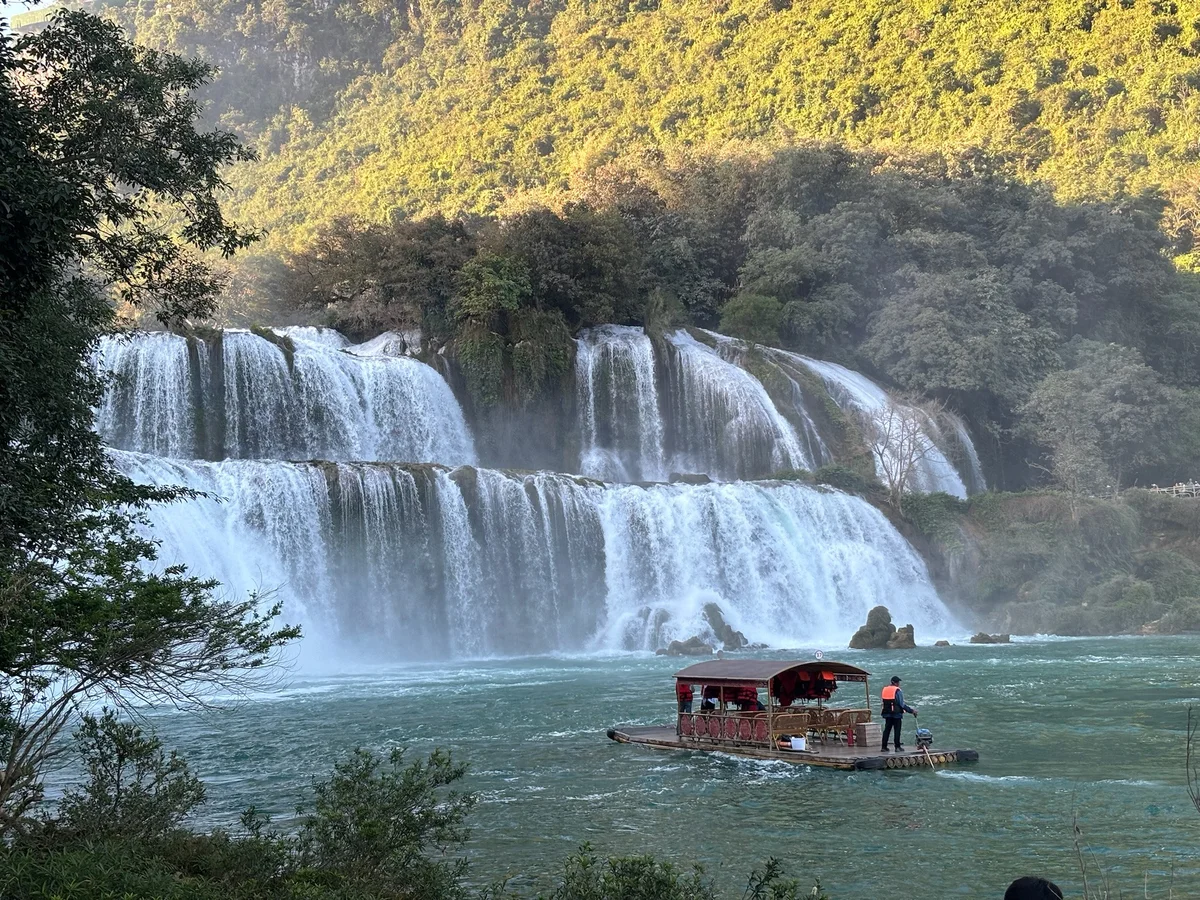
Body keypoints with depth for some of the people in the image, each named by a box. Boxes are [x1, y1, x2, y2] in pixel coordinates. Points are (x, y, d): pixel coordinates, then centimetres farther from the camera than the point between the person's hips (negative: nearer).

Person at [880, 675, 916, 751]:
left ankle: (884, 747, 8)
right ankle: (897, 747, 3)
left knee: (886, 730, 10)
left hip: (887, 714, 6)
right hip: (897, 714, -6)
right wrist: (912, 711, -10)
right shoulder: (898, 691, -12)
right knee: (897, 730, 2)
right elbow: (902, 704, -15)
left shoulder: (885, 690, 7)